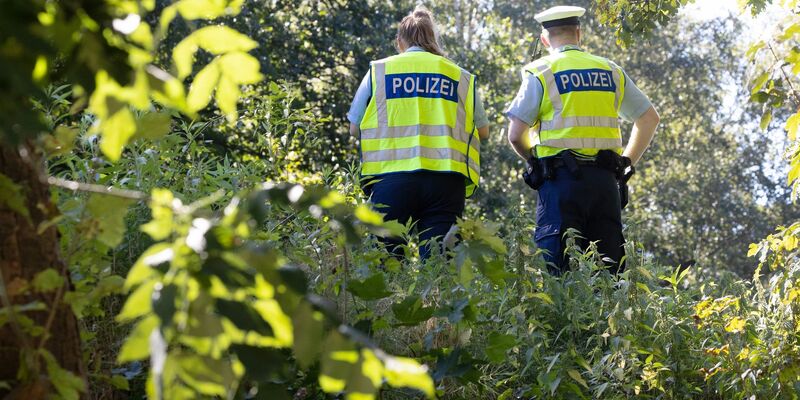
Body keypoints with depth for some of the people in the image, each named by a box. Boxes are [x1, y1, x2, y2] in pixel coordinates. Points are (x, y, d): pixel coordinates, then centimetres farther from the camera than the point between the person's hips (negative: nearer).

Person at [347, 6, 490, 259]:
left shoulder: (378, 71, 10)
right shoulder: (460, 76, 13)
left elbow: (355, 128, 14)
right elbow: (482, 131, 18)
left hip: (391, 177, 0)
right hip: (445, 179, 1)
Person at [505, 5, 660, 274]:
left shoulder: (541, 73, 1)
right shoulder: (611, 72, 14)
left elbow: (516, 135, -4)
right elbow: (650, 118, 20)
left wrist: (535, 161, 14)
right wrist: (627, 162, 22)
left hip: (561, 179, -4)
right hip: (604, 179, 4)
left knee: (558, 270, -6)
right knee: (609, 269, 6)